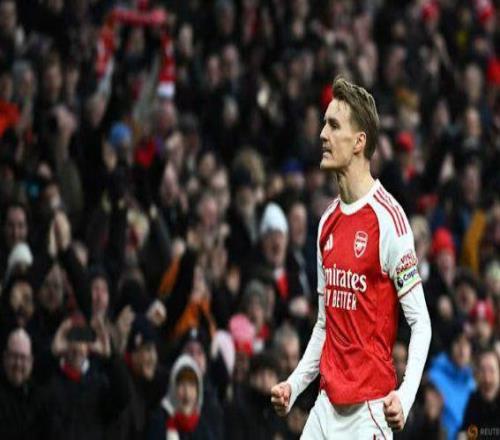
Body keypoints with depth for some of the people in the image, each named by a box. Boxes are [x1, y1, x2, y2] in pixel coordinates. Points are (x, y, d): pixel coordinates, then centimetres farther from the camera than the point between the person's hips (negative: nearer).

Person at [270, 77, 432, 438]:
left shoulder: (388, 218, -11)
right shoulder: (327, 223, 13)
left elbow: (421, 324, -11)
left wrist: (405, 396, -24)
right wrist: (295, 384, 11)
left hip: (369, 409, -7)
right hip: (326, 405, 7)